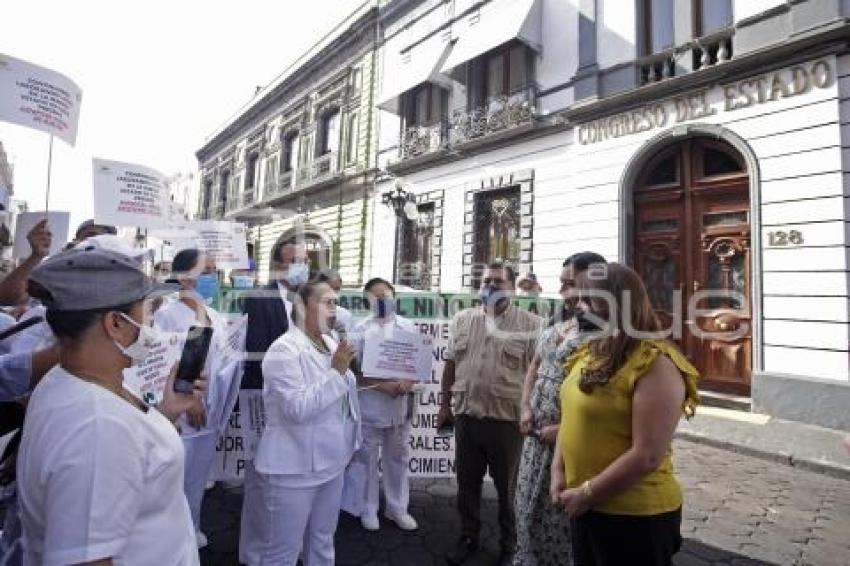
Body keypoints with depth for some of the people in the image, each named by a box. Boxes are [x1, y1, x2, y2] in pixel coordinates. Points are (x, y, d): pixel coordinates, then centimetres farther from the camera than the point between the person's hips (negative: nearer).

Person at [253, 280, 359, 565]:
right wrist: (336, 371, -24)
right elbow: (297, 409, -28)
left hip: (330, 463, 7)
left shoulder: (332, 345, 5)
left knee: (323, 543, 23)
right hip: (294, 468, -7)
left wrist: (347, 445, 19)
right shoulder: (284, 349, -18)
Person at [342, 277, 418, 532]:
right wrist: (381, 385, -19)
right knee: (367, 458, 11)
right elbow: (353, 370, -9)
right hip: (370, 406, -2)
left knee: (397, 457, 16)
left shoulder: (408, 327, 2)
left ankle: (397, 508, 33)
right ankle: (368, 509, 31)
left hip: (401, 405, 3)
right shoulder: (361, 330, -6)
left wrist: (409, 383, -14)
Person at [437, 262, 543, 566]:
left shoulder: (531, 325, -7)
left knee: (508, 487, 15)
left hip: (508, 419, -3)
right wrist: (445, 405, 9)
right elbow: (450, 364, 9)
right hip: (466, 416, 3)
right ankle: (468, 537, 41)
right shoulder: (461, 320, 4)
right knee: (467, 483, 18)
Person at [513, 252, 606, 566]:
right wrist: (526, 407, 3)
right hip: (537, 435, 8)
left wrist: (562, 429, -18)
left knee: (561, 515, 9)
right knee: (529, 506, 22)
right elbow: (535, 365, 14)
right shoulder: (556, 322, 7)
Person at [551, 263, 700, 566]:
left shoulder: (655, 363, -21)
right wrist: (558, 472, 0)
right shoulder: (591, 353, 4)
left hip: (635, 515, -7)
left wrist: (587, 493, -17)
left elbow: (647, 457, -24)